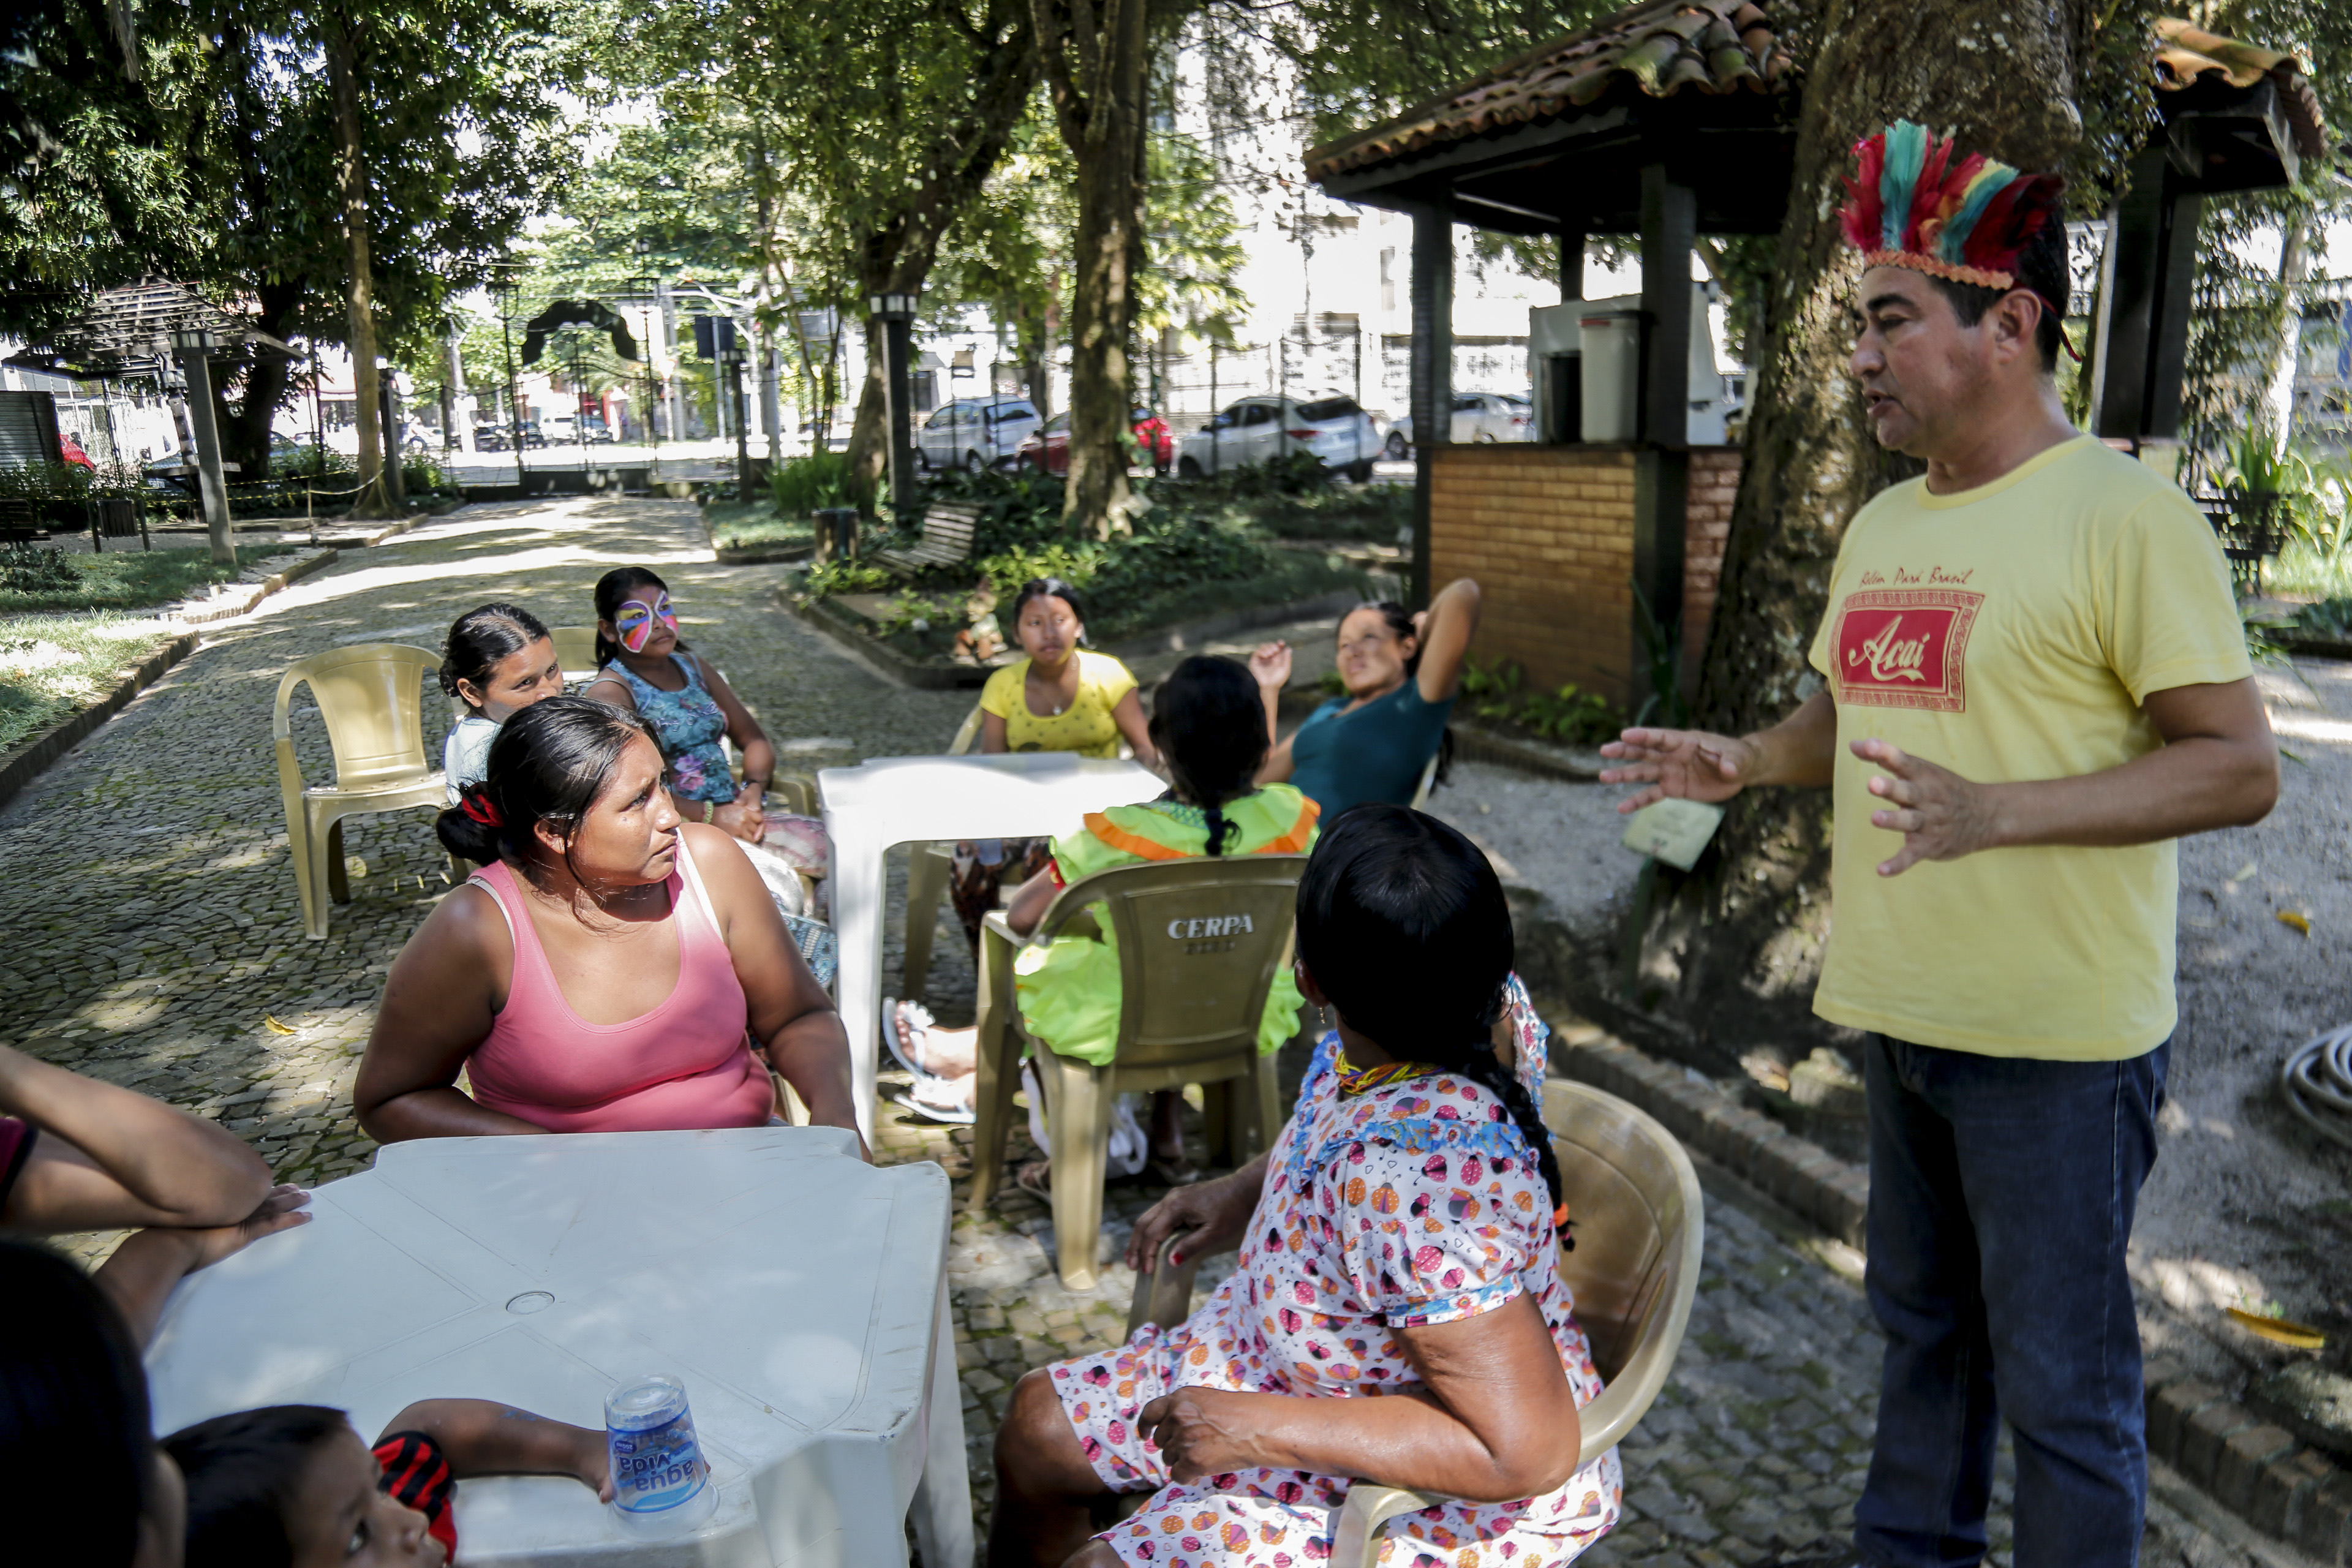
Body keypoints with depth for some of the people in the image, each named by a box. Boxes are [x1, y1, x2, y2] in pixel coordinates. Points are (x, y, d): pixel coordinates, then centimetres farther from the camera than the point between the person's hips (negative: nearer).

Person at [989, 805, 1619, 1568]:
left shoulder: (1416, 1183, -41)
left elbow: (1528, 1453, -35)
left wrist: (1265, 1427, -31)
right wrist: (1242, 1191, -2)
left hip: (1455, 1495, -8)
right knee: (1040, 1420, 14)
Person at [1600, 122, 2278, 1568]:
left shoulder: (2126, 515, -14)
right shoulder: (1883, 523, 10)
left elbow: (2240, 767, -16)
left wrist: (1994, 814, -28)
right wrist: (1743, 761, 1)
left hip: (2058, 1035, -7)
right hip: (1903, 1013, 7)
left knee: (2064, 1379, 7)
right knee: (1924, 1325, 23)